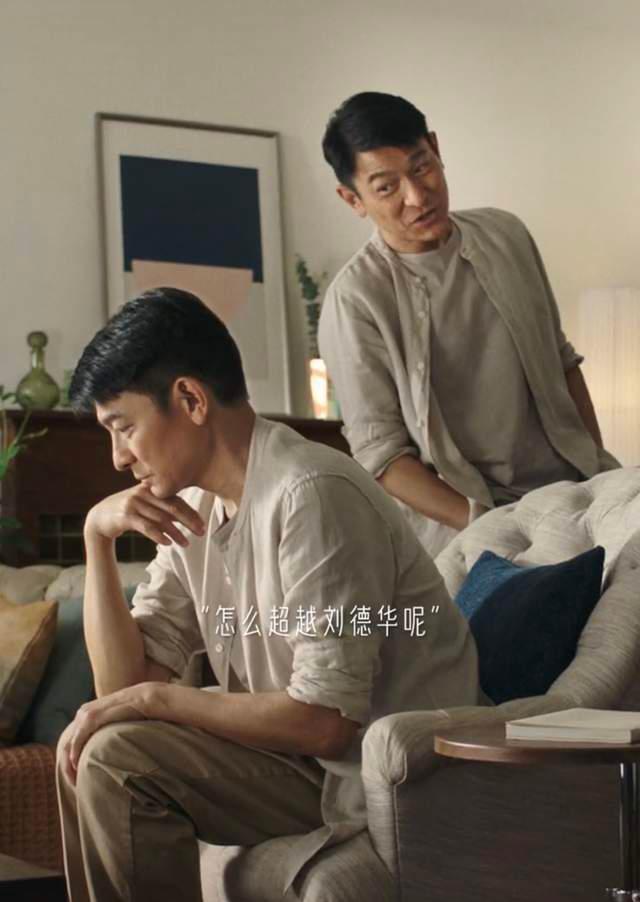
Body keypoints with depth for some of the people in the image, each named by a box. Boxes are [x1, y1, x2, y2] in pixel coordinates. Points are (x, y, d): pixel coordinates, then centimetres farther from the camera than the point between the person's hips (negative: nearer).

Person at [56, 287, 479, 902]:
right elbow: (124, 681, 3)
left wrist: (155, 698, -17)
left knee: (118, 762, -17)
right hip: (304, 755, 9)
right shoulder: (192, 507, 6)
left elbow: (325, 721, -26)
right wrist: (99, 537, -7)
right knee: (85, 753, 6)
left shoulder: (312, 495, -22)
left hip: (391, 779, -9)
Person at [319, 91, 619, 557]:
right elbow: (381, 453, -9)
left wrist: (601, 468, 9)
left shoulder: (505, 234, 5)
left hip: (572, 493, 4)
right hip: (463, 520, -4)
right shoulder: (356, 299, -10)